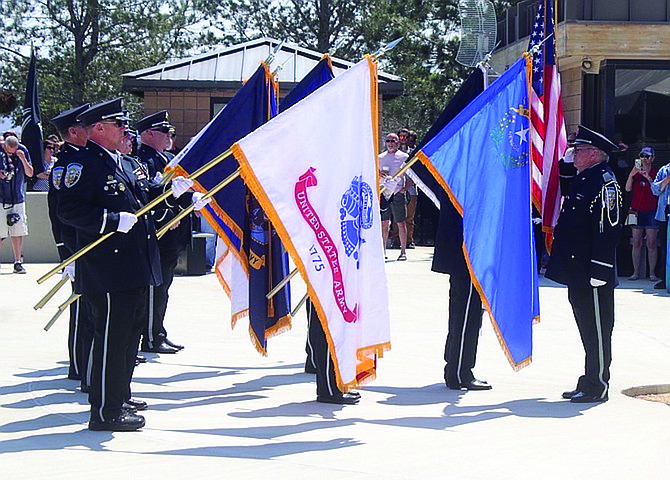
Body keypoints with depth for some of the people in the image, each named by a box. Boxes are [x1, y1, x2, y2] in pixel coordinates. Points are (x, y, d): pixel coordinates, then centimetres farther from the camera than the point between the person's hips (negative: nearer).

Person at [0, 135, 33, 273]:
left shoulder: (22, 151, 1)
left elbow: (30, 173, 3)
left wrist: (23, 159, -12)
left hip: (18, 198, 2)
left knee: (18, 233, 2)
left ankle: (18, 262, 10)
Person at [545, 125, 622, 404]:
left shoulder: (604, 182, -15)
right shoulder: (582, 179, 16)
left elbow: (608, 228, -21)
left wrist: (598, 271, -23)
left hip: (593, 275, -10)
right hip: (578, 273, 10)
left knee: (597, 330, -3)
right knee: (588, 329, 15)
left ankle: (597, 387, 3)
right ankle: (590, 382, 22)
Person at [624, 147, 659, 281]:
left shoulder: (656, 173, 4)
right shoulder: (636, 172, 10)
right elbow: (628, 189, -1)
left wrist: (648, 178, -17)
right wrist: (631, 174, -14)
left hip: (651, 212, -2)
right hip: (637, 210, 2)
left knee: (651, 244, -3)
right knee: (636, 243, 1)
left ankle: (652, 273, 1)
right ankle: (636, 272, 4)